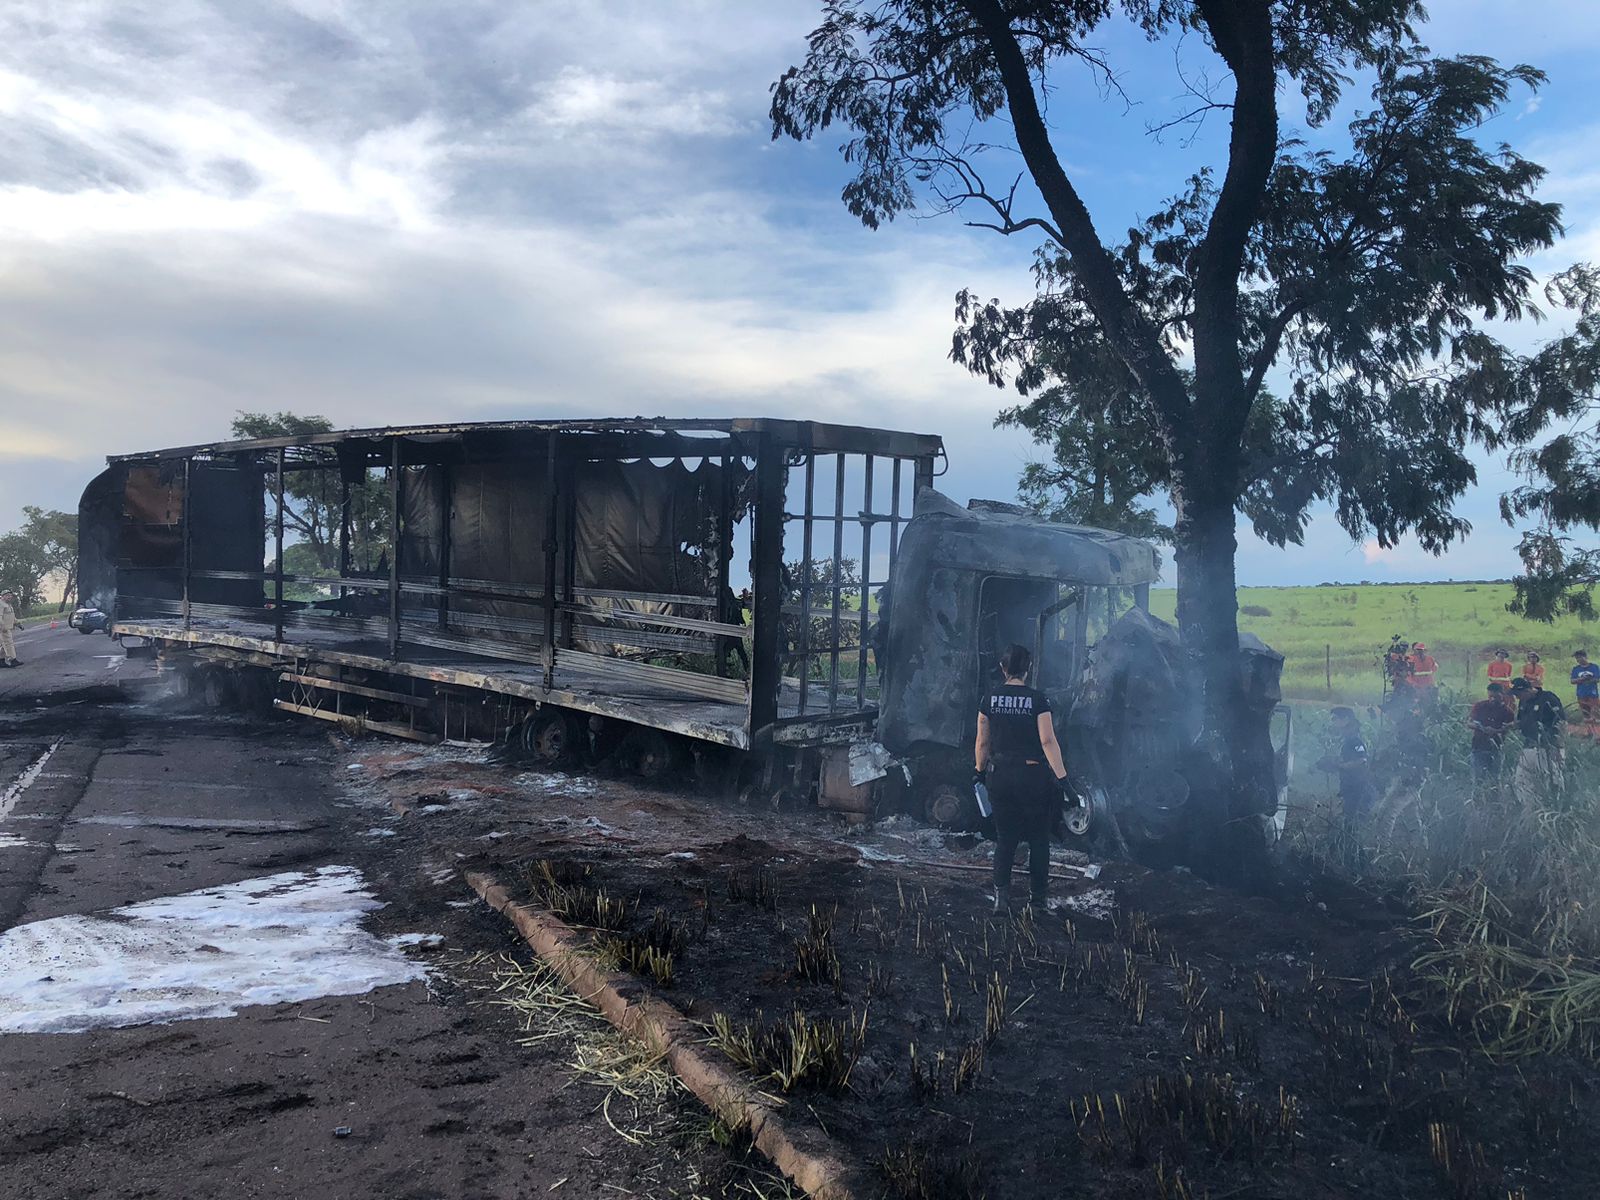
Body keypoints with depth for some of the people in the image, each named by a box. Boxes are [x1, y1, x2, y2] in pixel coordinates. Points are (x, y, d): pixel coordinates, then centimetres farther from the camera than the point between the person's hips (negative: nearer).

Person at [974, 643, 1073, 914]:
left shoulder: (990, 698, -1)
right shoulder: (1037, 699, -10)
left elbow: (982, 742, 5)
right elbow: (1048, 741, -14)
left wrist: (979, 770, 18)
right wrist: (1062, 777, -12)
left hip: (1001, 777, 3)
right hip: (1033, 776, -2)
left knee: (1005, 838, 12)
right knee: (1038, 839, 12)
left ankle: (1002, 896, 1)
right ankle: (1038, 897, 17)